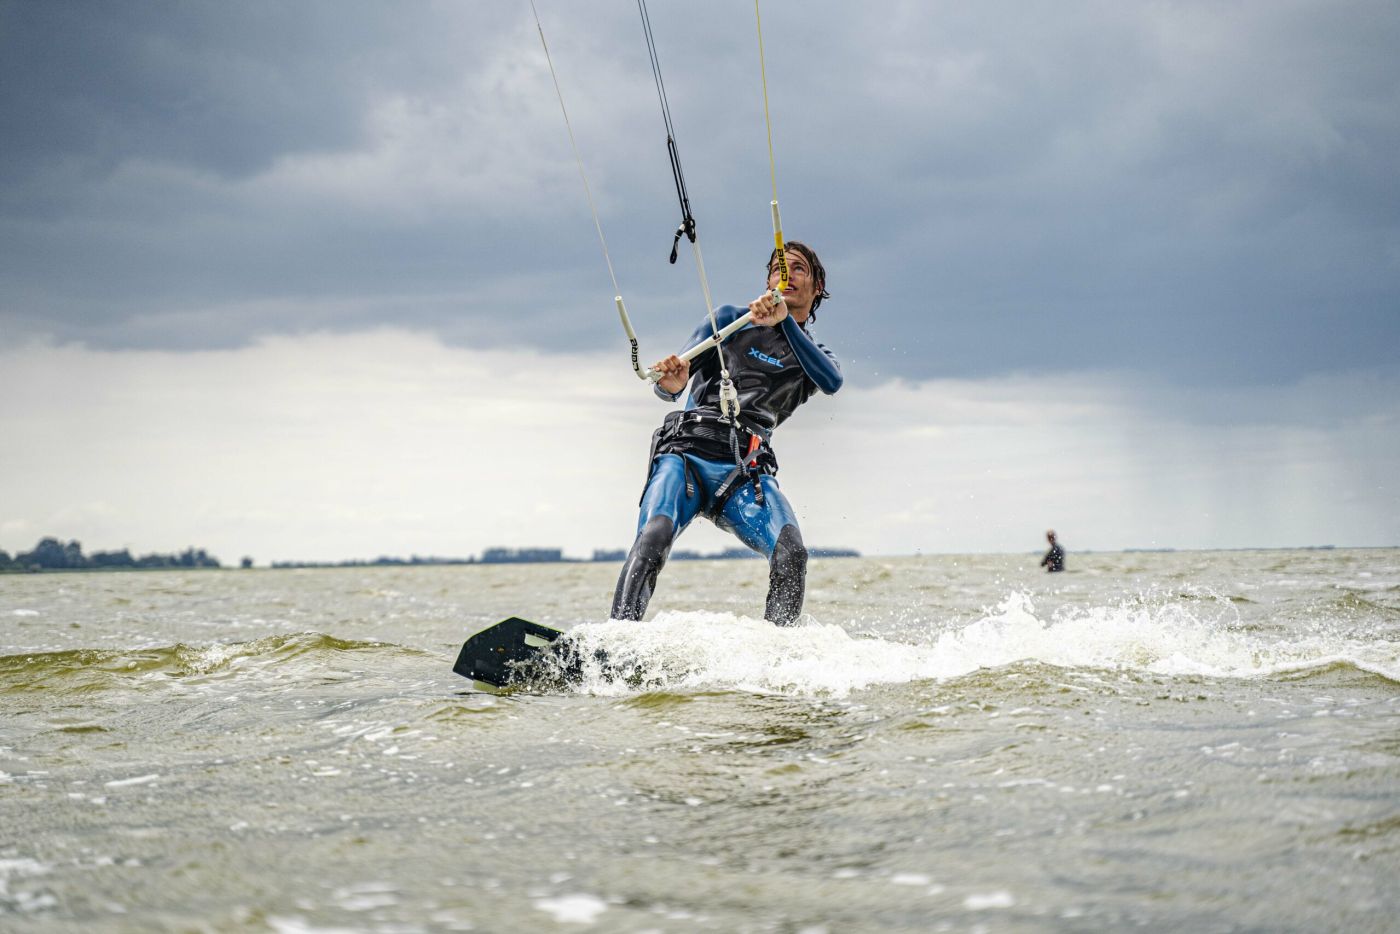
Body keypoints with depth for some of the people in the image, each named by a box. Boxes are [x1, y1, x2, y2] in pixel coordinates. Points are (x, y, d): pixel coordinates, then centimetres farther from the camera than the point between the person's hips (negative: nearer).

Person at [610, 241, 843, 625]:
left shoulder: (817, 356, 24)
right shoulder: (732, 319, 21)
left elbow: (832, 382, -3)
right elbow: (670, 383, 9)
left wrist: (785, 322, -14)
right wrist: (671, 384, -18)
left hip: (746, 471, 2)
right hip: (686, 452, -2)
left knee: (791, 554, -27)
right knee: (653, 539, -30)